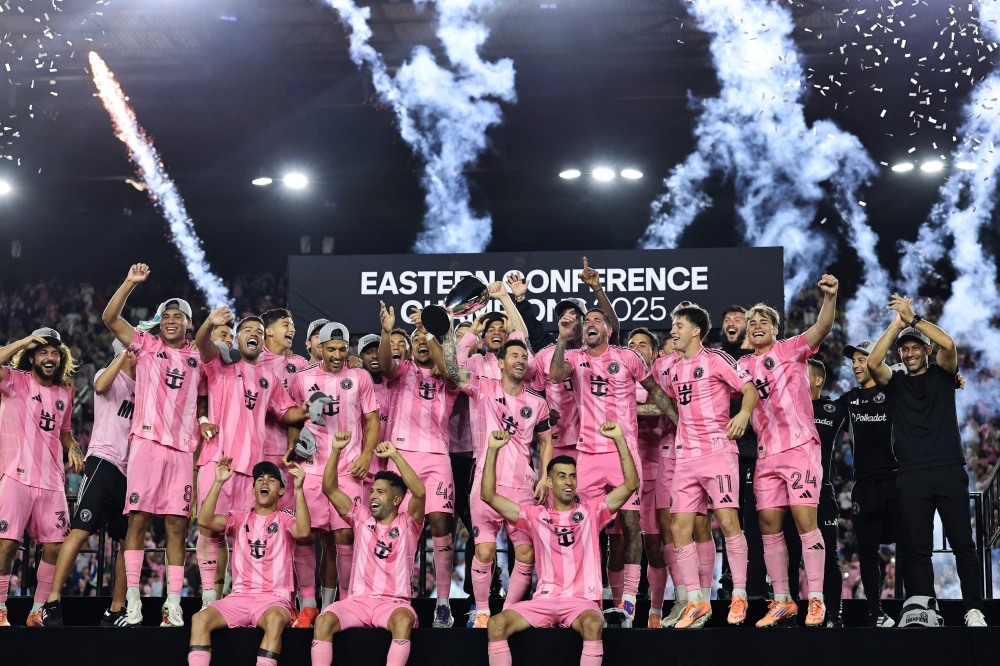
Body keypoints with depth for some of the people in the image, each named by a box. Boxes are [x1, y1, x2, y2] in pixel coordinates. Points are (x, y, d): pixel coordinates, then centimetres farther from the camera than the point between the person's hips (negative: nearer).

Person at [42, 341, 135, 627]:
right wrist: (123, 355, -17)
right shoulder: (110, 376, 3)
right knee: (80, 530, -17)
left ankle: (116, 612, 11)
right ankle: (52, 602, -17)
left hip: (130, 471, 7)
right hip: (103, 463, -7)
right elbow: (100, 386, -20)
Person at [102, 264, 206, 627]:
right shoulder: (146, 345, 10)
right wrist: (130, 282, -11)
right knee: (138, 517, -6)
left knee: (177, 523, 0)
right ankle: (132, 601, -4)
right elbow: (110, 318, -2)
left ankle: (173, 604, 0)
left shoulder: (198, 359, 16)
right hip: (147, 441, -2)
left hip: (183, 447, 2)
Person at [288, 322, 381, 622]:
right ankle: (325, 604, 11)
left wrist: (366, 456, -6)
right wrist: (292, 448, 2)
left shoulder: (360, 377, 4)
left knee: (345, 535, -9)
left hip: (349, 467, -2)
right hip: (313, 467, 2)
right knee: (325, 536, 4)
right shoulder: (303, 379, 8)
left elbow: (373, 419, 6)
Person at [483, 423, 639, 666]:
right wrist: (493, 450, -3)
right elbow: (489, 496, 6)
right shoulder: (536, 516, 12)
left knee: (593, 624, -37)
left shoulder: (591, 511, 9)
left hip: (582, 600, -2)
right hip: (544, 600, 2)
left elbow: (631, 484, -1)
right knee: (496, 624, -23)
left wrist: (619, 439, -10)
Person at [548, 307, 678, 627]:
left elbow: (655, 390, 13)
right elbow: (556, 375, -14)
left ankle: (629, 600, -4)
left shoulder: (627, 358, 4)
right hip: (588, 453, 2)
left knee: (628, 522, -5)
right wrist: (563, 338, -23)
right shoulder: (575, 358, 7)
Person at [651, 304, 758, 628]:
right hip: (685, 457, 6)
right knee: (679, 526, 0)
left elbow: (750, 388, -7)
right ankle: (697, 602, 6)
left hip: (718, 452, -6)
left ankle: (739, 596, -2)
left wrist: (744, 413, -25)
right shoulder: (668, 366, 16)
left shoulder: (715, 359, -2)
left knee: (727, 520, -12)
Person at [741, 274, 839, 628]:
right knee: (769, 525, 3)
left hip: (800, 447, -5)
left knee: (805, 519, -11)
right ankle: (782, 602, 12)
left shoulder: (790, 349, 1)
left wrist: (830, 297, -35)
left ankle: (816, 600, -6)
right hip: (766, 454, 5)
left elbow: (821, 329, -17)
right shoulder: (744, 366, 15)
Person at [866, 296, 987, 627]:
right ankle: (923, 612, -1)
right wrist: (896, 323, -7)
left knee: (962, 543, -3)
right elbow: (872, 362, -7)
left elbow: (948, 344, -9)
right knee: (918, 548, -1)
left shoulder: (941, 374, 12)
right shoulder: (894, 383, 13)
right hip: (912, 476, 1)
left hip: (950, 471, -1)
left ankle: (974, 611, -2)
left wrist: (912, 318, -9)